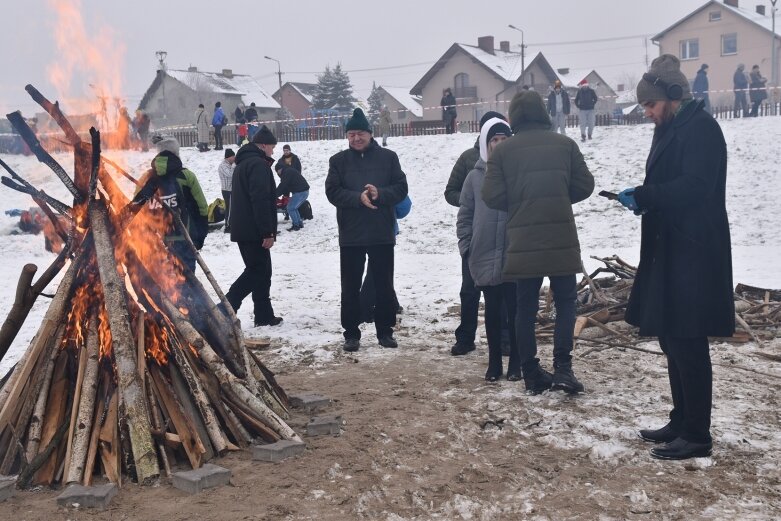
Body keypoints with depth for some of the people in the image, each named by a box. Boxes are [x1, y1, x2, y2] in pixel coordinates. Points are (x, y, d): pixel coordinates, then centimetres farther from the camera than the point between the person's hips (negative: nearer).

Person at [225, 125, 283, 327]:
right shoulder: (259, 165, -14)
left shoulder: (242, 164, 20)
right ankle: (225, 309, -7)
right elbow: (261, 200, -22)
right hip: (254, 231, -10)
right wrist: (268, 232, -22)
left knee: (260, 272, 14)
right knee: (257, 272, -5)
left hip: (242, 230, 10)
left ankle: (264, 316, 15)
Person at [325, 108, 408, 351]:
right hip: (351, 235, 0)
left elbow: (401, 188, -2)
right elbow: (332, 192, -6)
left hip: (382, 234, 0)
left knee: (384, 285, 8)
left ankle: (385, 331, 20)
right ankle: (351, 334, 14)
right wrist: (358, 198, -21)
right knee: (351, 287, 5)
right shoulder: (338, 160, 4)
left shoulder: (388, 157, 3)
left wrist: (379, 193, -20)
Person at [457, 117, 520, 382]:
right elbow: (465, 216, 8)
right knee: (492, 311, 9)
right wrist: (466, 246, 1)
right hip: (484, 256, 1)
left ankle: (515, 362, 16)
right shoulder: (475, 176, 3)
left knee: (515, 310, 4)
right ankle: (494, 362, 20)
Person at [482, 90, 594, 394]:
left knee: (526, 308, 9)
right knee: (565, 301, 11)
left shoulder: (503, 151, -2)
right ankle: (562, 366, -3)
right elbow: (585, 185, 2)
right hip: (561, 239, 0)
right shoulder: (565, 144, 1)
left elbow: (492, 196, -6)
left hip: (523, 241, 0)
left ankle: (532, 374, 12)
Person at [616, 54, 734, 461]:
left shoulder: (701, 128, -12)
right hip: (670, 251, 10)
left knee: (687, 342, -5)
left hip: (693, 253, -10)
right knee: (671, 339, 13)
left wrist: (644, 195, -18)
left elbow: (694, 186, -21)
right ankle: (681, 423, 24)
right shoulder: (670, 130, 17)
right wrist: (643, 197, -1)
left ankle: (696, 435, 5)